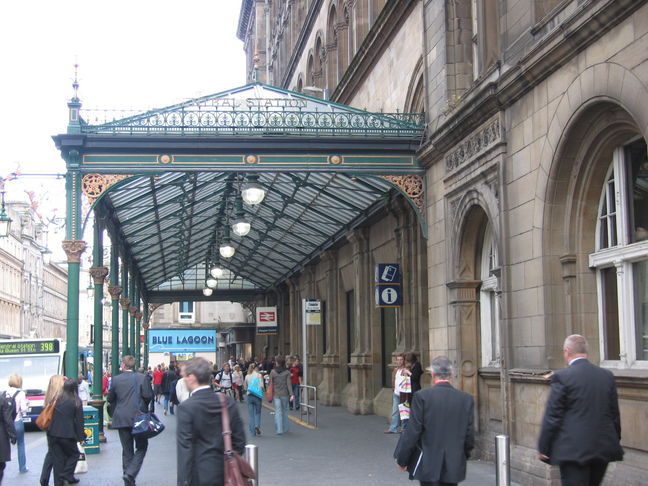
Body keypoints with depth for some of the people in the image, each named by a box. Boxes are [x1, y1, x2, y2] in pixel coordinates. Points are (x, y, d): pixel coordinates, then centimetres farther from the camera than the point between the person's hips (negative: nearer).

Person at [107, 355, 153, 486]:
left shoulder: (116, 379, 0)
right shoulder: (142, 378, -7)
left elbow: (110, 399, 7)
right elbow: (148, 396, -9)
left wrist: (114, 414, 22)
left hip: (121, 419, 3)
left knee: (127, 450, 11)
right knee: (141, 447, 9)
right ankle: (130, 473, -11)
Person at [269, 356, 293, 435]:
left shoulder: (272, 372, -3)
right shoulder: (287, 372, -3)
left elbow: (271, 384, 2)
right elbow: (289, 384, -10)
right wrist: (291, 394, -13)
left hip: (276, 395, -1)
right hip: (285, 394, 1)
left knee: (278, 412, -1)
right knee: (285, 411, 15)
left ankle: (279, 430, -10)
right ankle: (285, 429, 22)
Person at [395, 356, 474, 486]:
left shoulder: (422, 396, -11)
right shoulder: (466, 399, -1)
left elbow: (412, 432, -9)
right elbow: (469, 434, 4)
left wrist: (402, 460, 2)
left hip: (428, 465, -3)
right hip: (454, 467, 3)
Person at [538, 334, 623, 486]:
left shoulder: (562, 377, -11)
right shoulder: (607, 376, 6)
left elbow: (552, 416, -9)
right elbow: (615, 414, 13)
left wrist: (543, 447, -1)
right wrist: (615, 442, 23)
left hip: (574, 451, -6)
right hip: (604, 448, 6)